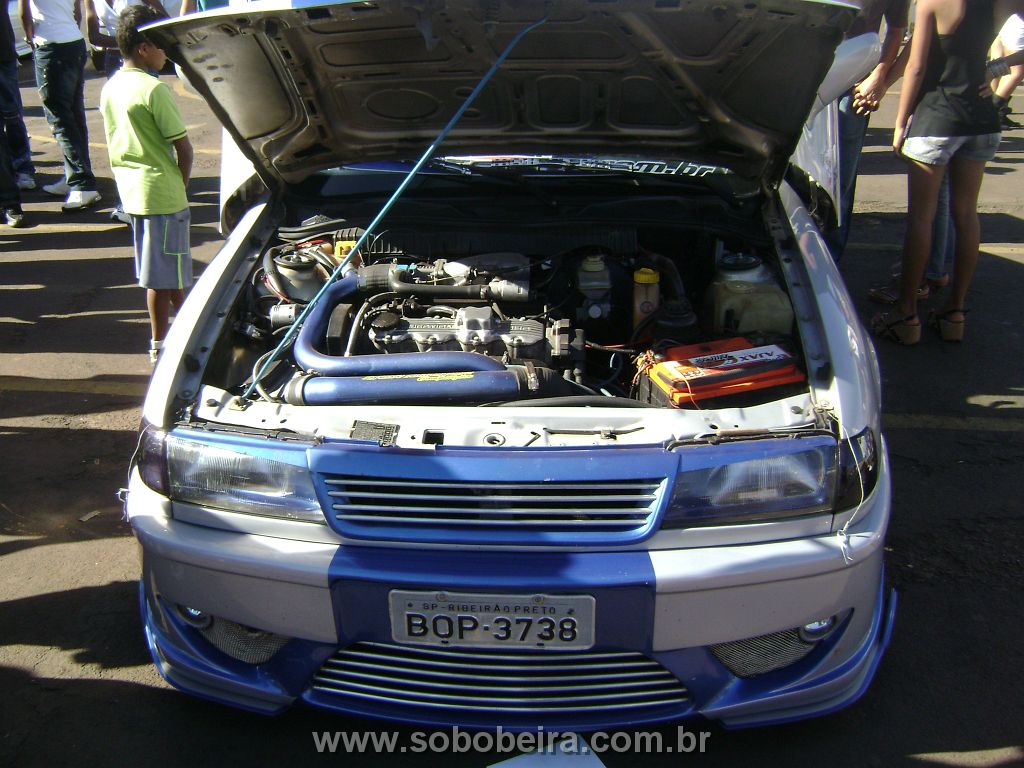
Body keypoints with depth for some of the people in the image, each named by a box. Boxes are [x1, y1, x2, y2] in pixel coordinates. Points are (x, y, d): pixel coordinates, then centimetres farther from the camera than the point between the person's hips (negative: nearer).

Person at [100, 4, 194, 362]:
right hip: (161, 193, -8)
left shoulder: (109, 88, 9)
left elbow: (116, 143, 14)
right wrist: (181, 183, 1)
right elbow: (183, 146, -16)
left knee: (162, 269, 19)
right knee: (163, 275, 1)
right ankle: (161, 344, 10)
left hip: (130, 189, 8)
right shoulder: (154, 89, -17)